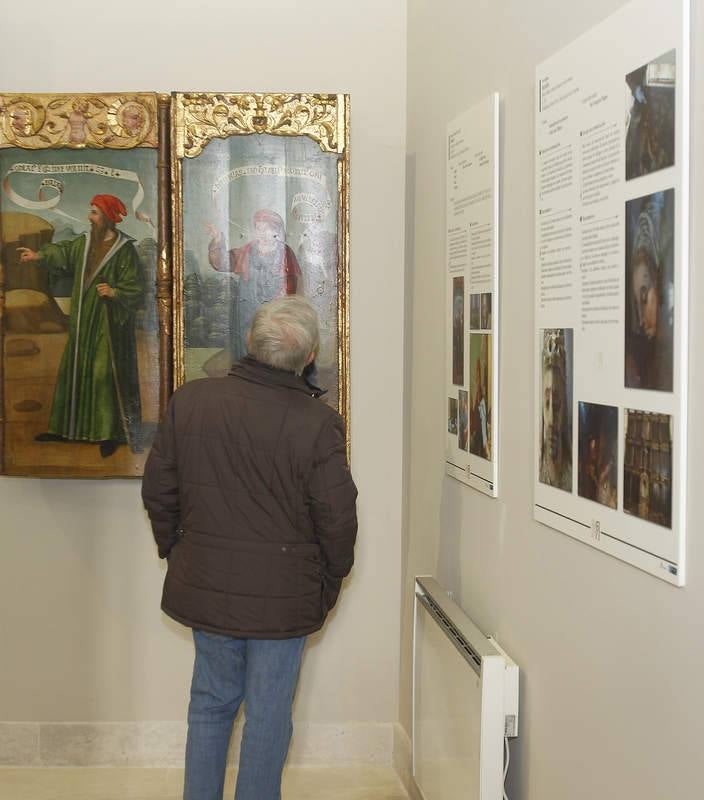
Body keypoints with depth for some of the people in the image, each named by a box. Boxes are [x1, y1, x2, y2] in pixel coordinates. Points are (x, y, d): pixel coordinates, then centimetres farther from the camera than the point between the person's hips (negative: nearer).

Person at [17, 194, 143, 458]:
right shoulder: (84, 241, 9)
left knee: (105, 375, -5)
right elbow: (64, 251, 0)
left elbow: (135, 289, -13)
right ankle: (64, 428, 21)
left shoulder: (124, 250, -12)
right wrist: (40, 255, -14)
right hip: (83, 321, 7)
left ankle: (110, 433, 2)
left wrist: (115, 292, -28)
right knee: (73, 371, 11)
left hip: (108, 322, -7)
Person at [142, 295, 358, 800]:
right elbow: (337, 518, -12)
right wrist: (329, 584, 5)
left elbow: (158, 491, 3)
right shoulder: (318, 423, -16)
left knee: (211, 703, 19)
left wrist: (176, 551, 17)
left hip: (205, 585, 4)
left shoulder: (189, 401, -5)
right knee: (269, 713, 10)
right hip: (283, 593, -3)